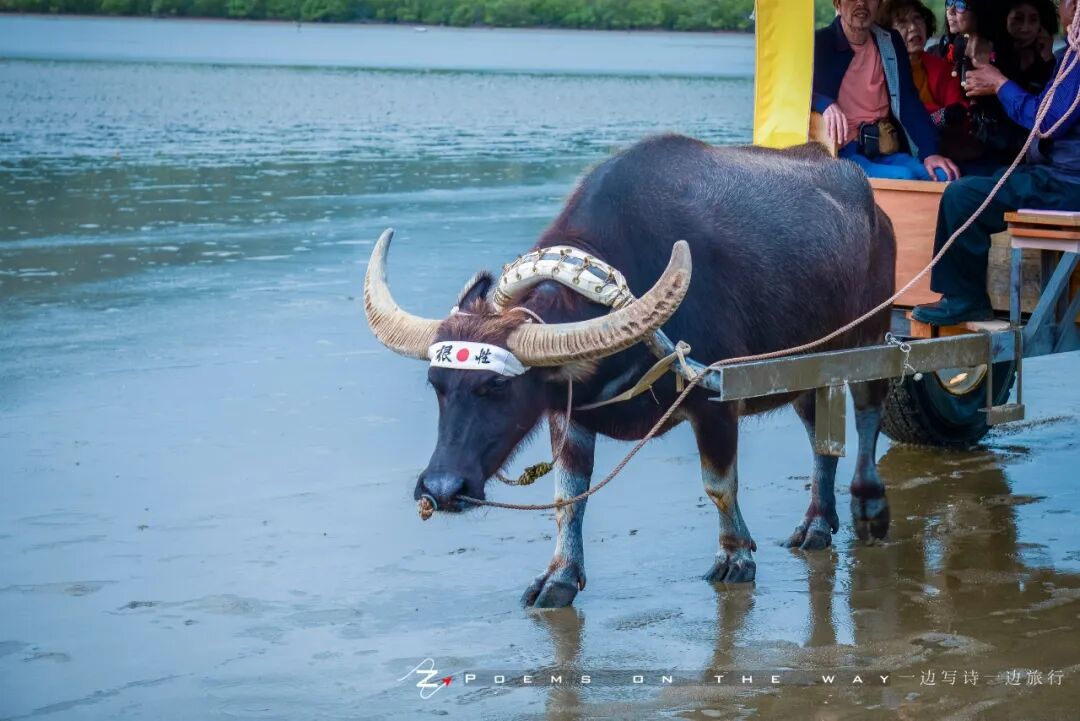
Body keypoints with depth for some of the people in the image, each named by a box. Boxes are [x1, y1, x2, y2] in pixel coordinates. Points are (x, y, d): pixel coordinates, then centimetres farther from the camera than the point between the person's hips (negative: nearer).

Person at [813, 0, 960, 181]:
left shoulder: (891, 43, 14)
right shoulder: (818, 43, 1)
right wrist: (826, 105, -33)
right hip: (841, 152, -5)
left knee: (943, 176, -20)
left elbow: (909, 103, 8)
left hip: (884, 152, 5)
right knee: (903, 178, -30)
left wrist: (929, 152, -6)